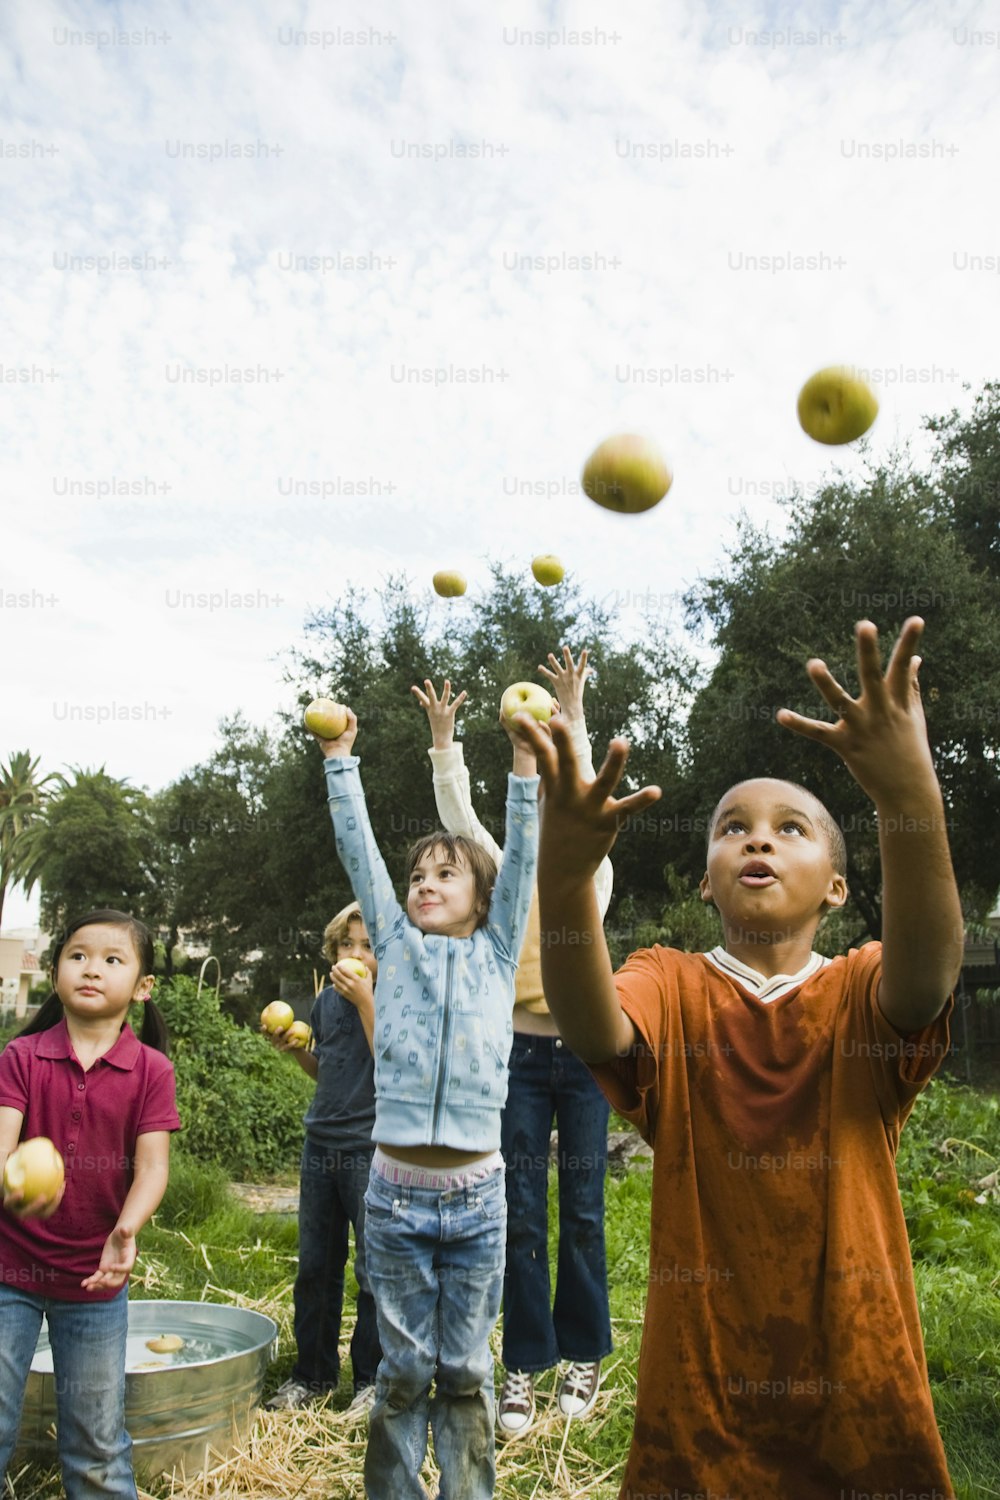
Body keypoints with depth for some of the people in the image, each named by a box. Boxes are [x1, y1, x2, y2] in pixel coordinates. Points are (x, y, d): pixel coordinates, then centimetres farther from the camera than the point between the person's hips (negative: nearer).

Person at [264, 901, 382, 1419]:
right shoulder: (327, 999, 8)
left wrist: (366, 1001, -23)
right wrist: (294, 1049, 1)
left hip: (372, 1149, -6)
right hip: (321, 1143, 6)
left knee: (374, 1270, 4)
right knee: (315, 1266, 14)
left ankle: (371, 1379, 22)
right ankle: (312, 1372, 30)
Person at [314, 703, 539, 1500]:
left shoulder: (497, 952, 5)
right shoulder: (397, 947, 7)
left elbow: (523, 857, -3)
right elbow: (358, 847, 4)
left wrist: (526, 759, -9)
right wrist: (339, 758, 1)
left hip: (476, 1194, 0)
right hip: (396, 1191, 1)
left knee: (465, 1369, 12)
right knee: (403, 1370, 11)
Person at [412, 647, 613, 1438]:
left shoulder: (592, 880, 6)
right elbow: (459, 816, 0)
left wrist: (573, 716, -16)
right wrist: (443, 740, -9)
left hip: (583, 1054, -1)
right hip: (521, 1054, 1)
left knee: (582, 1210, 7)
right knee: (521, 1214, 3)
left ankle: (584, 1357, 22)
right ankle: (526, 1365, 14)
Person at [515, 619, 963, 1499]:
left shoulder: (864, 991, -6)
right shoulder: (670, 987, -7)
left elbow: (928, 972, -29)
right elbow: (596, 1029, -28)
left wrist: (914, 799, -48)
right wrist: (565, 870, -48)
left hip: (862, 1387, 1)